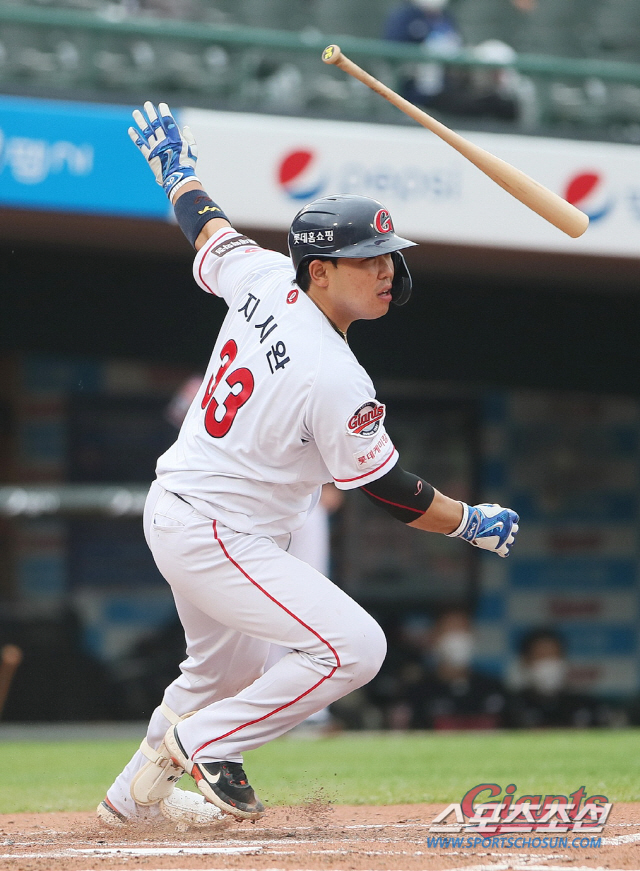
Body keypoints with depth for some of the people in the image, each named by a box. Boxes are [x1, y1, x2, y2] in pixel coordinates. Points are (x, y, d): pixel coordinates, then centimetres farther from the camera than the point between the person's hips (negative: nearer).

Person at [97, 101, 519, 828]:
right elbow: (389, 490, -16)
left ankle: (134, 796, 43)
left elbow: (207, 229, 14)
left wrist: (175, 166, 34)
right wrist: (473, 524, -1)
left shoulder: (264, 280, -7)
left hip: (171, 509, 10)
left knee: (223, 671, 29)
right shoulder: (337, 383, -27)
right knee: (353, 646, -18)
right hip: (218, 538, -10)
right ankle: (196, 746, -6)